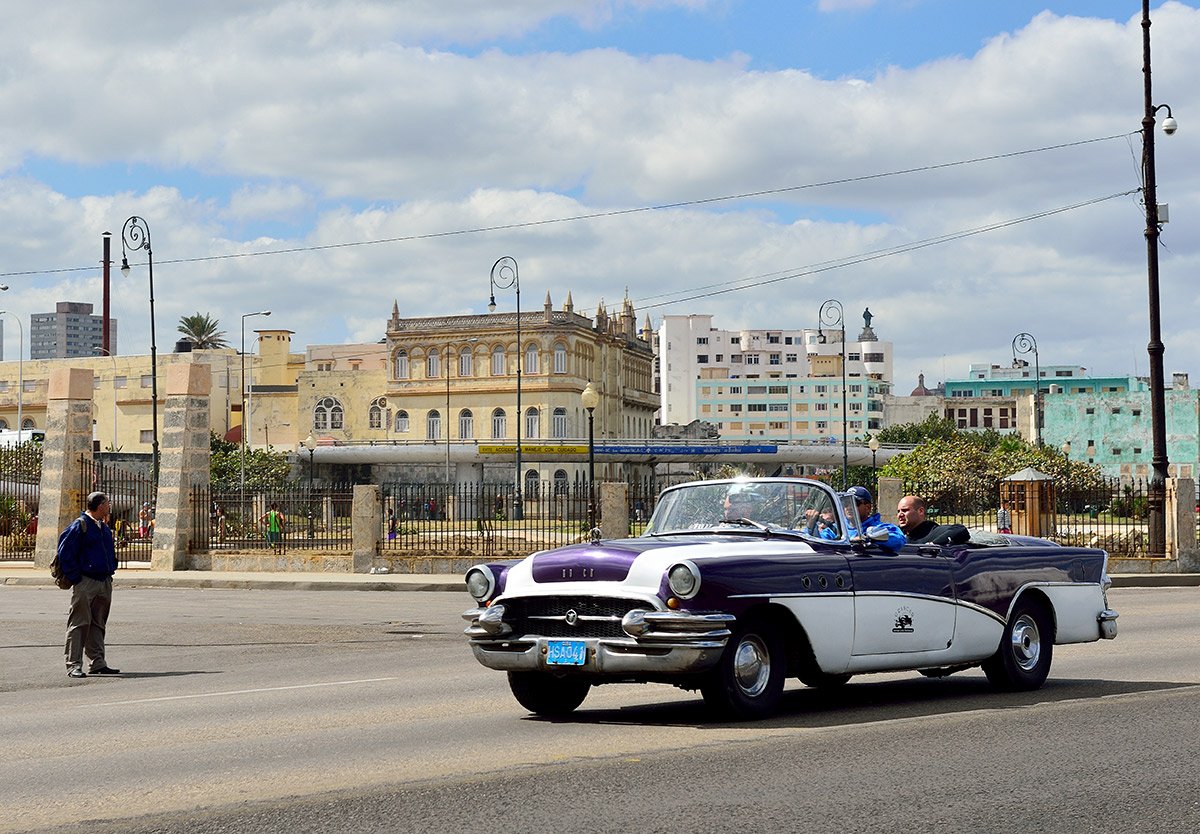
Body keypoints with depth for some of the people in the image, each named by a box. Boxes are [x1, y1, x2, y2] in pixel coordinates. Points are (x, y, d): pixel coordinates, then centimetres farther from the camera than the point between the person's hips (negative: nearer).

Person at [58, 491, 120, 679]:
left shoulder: (104, 527, 15)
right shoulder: (80, 525, -10)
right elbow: (65, 552, -13)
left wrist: (111, 570, 16)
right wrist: (75, 578, -14)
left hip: (104, 582, 8)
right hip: (85, 583, -8)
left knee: (98, 624, 11)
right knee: (79, 624, -5)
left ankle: (98, 662, 16)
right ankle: (73, 665, -4)